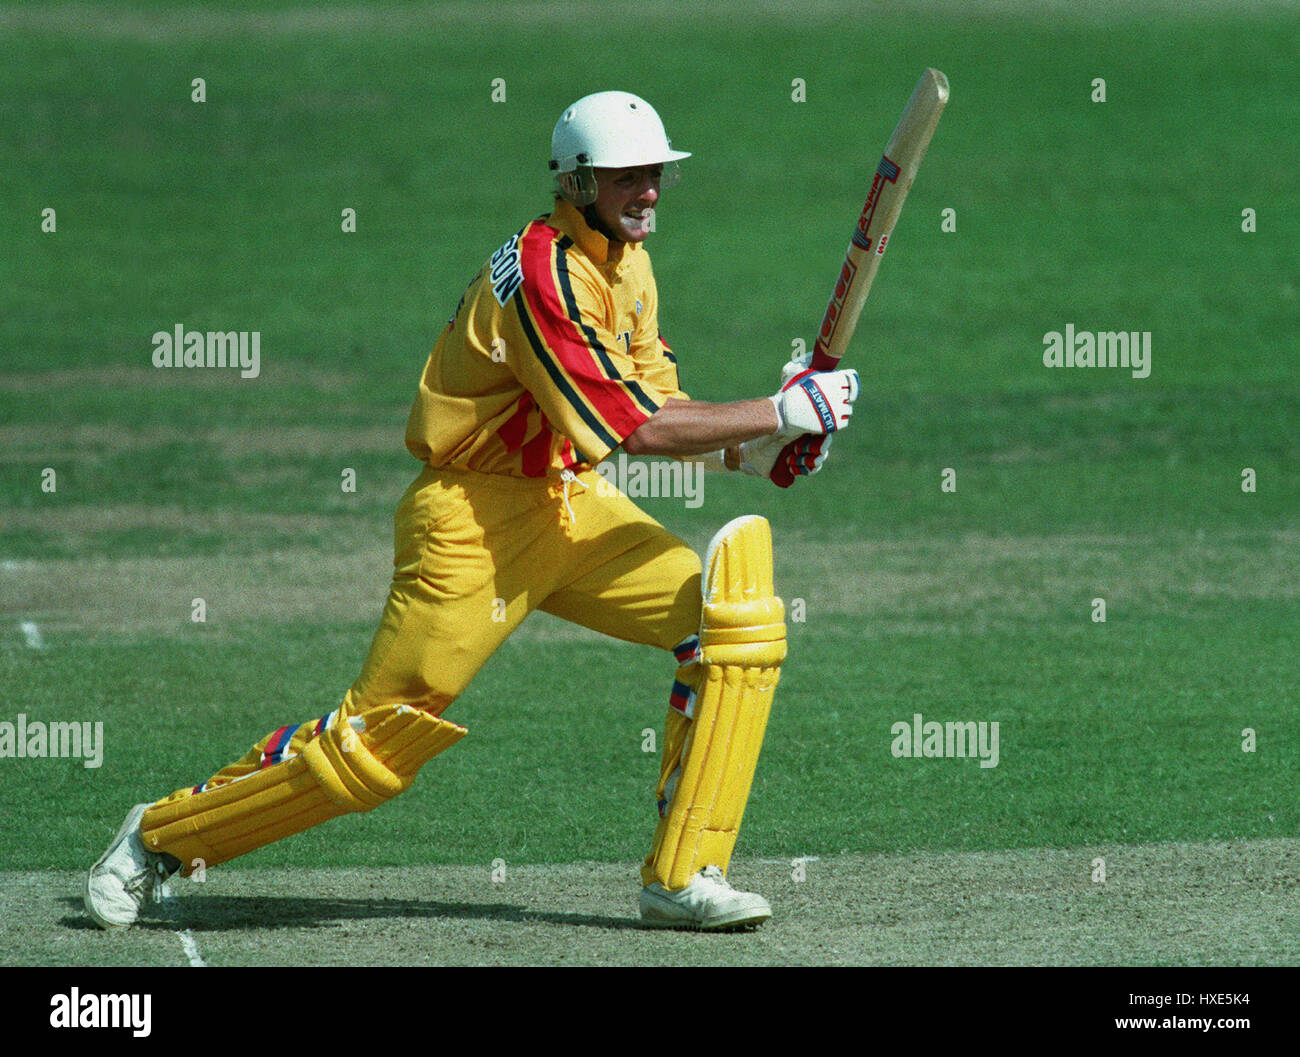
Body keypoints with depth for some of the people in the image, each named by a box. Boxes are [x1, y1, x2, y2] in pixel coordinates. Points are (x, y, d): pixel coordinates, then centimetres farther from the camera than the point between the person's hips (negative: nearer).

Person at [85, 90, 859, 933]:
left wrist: (751, 448, -5)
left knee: (736, 614, -7)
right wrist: (783, 413, -22)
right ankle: (163, 836, 15)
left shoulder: (626, 262, 8)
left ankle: (682, 877, -4)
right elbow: (636, 428, -26)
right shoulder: (546, 274, -22)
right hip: (475, 522, -9)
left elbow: (658, 406, 12)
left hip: (569, 507, 9)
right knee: (379, 739, -5)